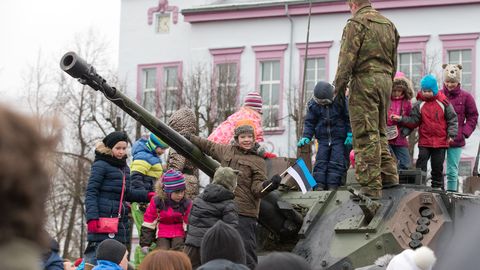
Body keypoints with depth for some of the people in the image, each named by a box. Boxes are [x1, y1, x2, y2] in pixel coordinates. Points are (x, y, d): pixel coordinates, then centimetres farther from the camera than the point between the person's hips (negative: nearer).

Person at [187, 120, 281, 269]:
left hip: (245, 214, -5)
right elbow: (209, 146, 33)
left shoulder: (258, 161, 1)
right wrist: (191, 138, 44)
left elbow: (257, 189, -6)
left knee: (246, 249, -12)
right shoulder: (226, 151, 13)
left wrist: (268, 185, -27)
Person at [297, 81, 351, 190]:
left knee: (336, 161, -7)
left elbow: (348, 119, -3)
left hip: (339, 137, -3)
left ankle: (333, 185, -6)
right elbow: (309, 122, 5)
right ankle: (319, 184, -6)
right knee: (320, 161, -5)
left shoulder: (340, 101, -11)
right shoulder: (313, 104, -3)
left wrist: (349, 134, -8)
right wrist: (306, 137, -7)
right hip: (323, 137, 3)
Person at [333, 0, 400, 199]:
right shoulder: (388, 24, 18)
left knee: (366, 135, -8)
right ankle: (389, 175, 18)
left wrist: (339, 84, -5)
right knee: (379, 132, 20)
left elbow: (347, 57, -11)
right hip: (385, 80, 8)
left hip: (365, 80, -8)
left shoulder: (357, 22, -5)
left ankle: (371, 186, -11)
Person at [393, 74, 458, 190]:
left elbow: (452, 119, 2)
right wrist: (401, 119, -14)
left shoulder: (443, 103, -1)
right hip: (424, 141, 0)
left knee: (437, 165, 8)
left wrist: (451, 134, -6)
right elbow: (413, 120, -1)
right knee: (421, 163, -6)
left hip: (441, 141, 0)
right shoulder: (419, 105, 1)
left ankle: (437, 186, 19)